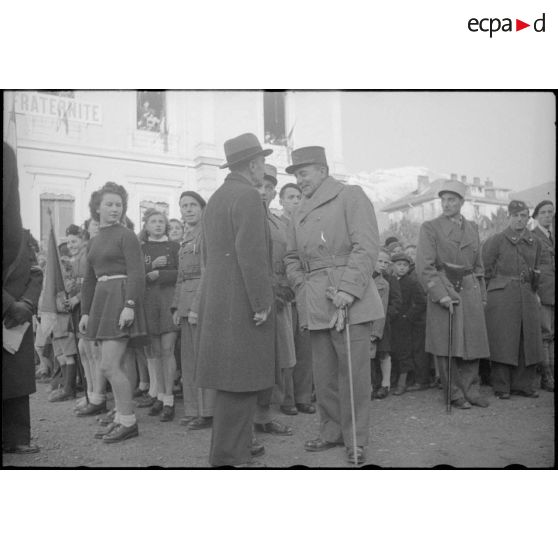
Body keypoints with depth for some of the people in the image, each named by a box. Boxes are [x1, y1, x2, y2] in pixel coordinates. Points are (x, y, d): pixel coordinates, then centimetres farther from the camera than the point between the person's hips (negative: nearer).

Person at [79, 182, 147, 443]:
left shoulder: (126, 235, -4)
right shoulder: (95, 240, 18)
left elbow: (137, 273, -13)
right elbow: (89, 279, 21)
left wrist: (130, 305, -22)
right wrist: (85, 312, 16)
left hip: (121, 297, -7)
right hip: (101, 300, 7)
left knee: (108, 366, -11)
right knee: (117, 365, 10)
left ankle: (129, 421, -2)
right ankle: (120, 417, 17)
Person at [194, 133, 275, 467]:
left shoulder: (217, 198, 18)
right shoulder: (248, 197, -11)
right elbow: (251, 254, -21)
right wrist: (261, 303, -17)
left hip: (218, 300, 10)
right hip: (242, 303, -10)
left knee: (233, 376, 15)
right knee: (240, 380, -4)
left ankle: (238, 443, 26)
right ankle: (228, 457, 2)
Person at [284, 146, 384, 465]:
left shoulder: (351, 196, 0)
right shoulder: (301, 213, 20)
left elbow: (367, 246, -10)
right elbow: (292, 257, 24)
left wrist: (348, 289, -18)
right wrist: (302, 287, 7)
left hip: (350, 301, -6)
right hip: (315, 305, 6)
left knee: (354, 373, -2)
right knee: (324, 374, 11)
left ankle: (356, 440, 11)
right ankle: (332, 432, 25)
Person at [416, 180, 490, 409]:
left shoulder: (472, 228, 15)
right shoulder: (430, 228, -1)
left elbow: (478, 266, 21)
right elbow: (424, 266, -9)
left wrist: (482, 296, 15)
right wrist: (442, 295, -17)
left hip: (470, 292, 5)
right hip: (443, 290, -4)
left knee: (473, 343, 6)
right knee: (446, 347, -1)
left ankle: (471, 391, 18)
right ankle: (455, 394, 11)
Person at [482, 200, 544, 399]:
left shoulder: (535, 243, 12)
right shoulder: (496, 240, -1)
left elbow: (536, 271, 21)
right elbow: (486, 269, 0)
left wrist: (534, 291, 14)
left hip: (527, 297, 5)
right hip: (502, 296, -5)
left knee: (528, 341, 5)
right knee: (502, 342, -4)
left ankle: (523, 385, 15)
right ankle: (501, 387, 4)